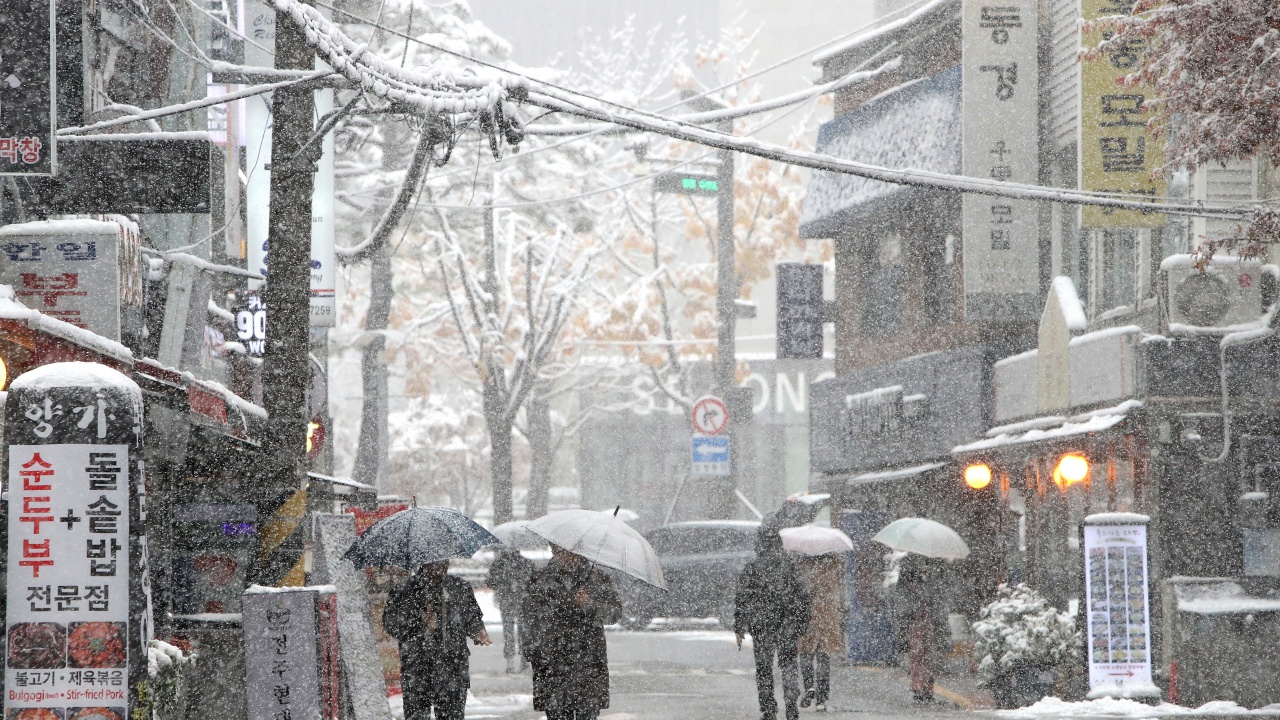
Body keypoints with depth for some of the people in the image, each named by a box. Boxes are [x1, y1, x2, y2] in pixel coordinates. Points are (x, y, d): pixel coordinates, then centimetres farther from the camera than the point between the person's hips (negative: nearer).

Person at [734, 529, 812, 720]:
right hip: (787, 624, 1)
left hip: (761, 625, -1)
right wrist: (803, 622, 13)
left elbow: (741, 599, -2)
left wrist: (739, 628, 4)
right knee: (788, 662, 11)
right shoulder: (789, 564, 2)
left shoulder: (752, 567, -2)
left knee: (764, 668, 6)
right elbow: (803, 595, 4)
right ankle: (791, 700, -8)